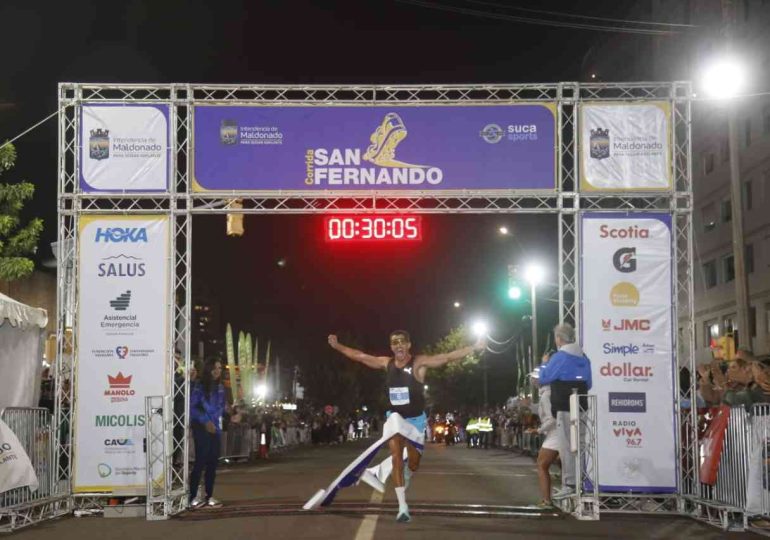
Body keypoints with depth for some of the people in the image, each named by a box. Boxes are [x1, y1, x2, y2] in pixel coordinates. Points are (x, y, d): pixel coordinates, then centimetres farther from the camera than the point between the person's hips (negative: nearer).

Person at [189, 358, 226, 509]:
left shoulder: (220, 388, 12)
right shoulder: (199, 386, -8)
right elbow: (191, 407, -12)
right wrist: (205, 421, -16)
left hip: (215, 429, 6)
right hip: (201, 428, -6)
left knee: (213, 462, 6)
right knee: (201, 461, -10)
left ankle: (209, 496, 12)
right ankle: (193, 497, -6)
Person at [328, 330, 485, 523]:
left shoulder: (419, 362, -18)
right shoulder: (386, 363, -6)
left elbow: (447, 357, -26)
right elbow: (360, 356, 6)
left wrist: (474, 347, -35)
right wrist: (337, 346, 9)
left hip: (415, 419, -1)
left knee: (414, 462, 10)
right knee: (397, 459, -11)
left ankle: (406, 479, 48)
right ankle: (403, 507, -12)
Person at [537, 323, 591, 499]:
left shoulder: (559, 357, -11)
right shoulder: (583, 358, 13)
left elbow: (543, 378, -3)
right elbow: (588, 384, 20)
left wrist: (543, 364, 15)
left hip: (565, 410, -8)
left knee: (566, 447, -6)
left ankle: (569, 484, -8)